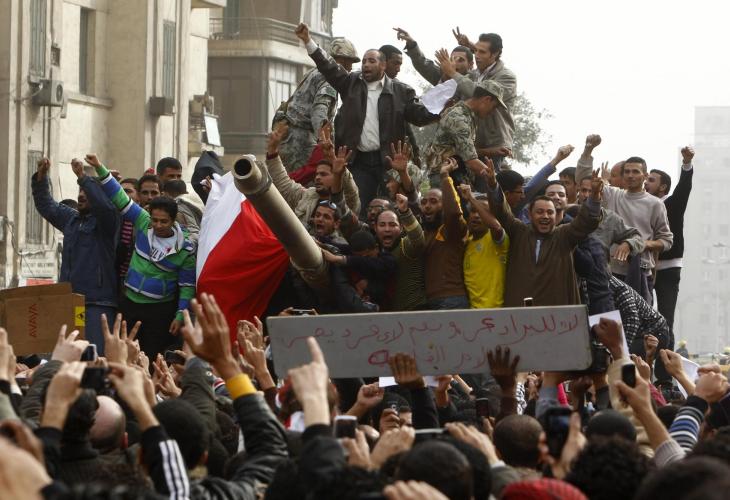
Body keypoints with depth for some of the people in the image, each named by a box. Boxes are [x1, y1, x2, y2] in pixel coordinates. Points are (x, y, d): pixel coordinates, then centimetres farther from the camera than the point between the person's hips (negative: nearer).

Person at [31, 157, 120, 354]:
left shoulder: (104, 220, -3)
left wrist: (83, 177, -25)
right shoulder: (71, 218, 20)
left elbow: (105, 206, -25)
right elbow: (45, 205, 30)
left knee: (95, 354, -16)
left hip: (97, 302, -8)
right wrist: (40, 178, 16)